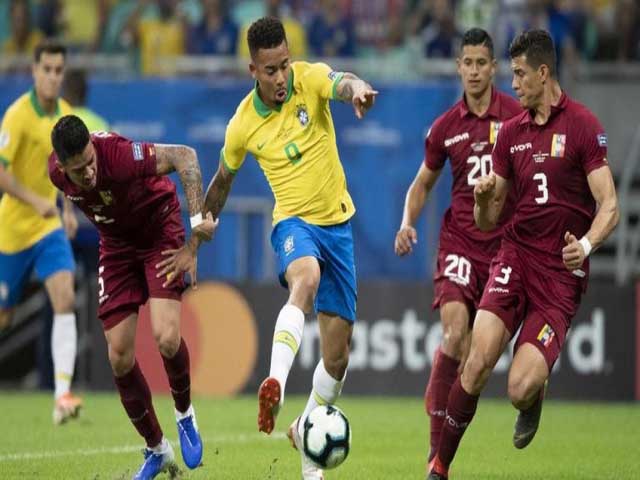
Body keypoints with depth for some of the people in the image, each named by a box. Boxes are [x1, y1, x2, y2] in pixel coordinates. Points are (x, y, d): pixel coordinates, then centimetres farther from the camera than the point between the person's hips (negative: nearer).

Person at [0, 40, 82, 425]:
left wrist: (69, 209, 11)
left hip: (48, 226, 5)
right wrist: (36, 201, -31)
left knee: (65, 298, -16)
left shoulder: (66, 115, 4)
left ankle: (63, 395, -23)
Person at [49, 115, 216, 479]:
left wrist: (198, 222, -36)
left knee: (166, 337, -24)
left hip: (160, 229, -5)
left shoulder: (118, 154, -36)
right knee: (120, 359, -1)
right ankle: (156, 449, 19)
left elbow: (185, 156, -31)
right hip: (116, 244, 5)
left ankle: (185, 414, 8)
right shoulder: (56, 173, -18)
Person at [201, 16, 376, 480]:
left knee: (337, 357, 5)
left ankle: (306, 434, 30)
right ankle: (275, 385, -59)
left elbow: (343, 83, -33)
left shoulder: (310, 78, -9)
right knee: (305, 281, -40)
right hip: (294, 221, -2)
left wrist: (358, 89, -57)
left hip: (338, 222, 2)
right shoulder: (243, 126, -6)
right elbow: (222, 183, 11)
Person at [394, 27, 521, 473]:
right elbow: (423, 182, 18)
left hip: (505, 241, 0)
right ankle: (437, 440, -11)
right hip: (459, 239, 0)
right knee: (455, 329, -16)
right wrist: (408, 224, 1)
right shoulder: (445, 126, 6)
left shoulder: (517, 116, -2)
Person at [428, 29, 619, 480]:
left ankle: (535, 394, 22)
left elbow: (609, 206, -12)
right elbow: (487, 219, 14)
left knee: (521, 389, -16)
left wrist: (586, 244, -31)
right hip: (516, 256, 4)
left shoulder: (583, 125, -7)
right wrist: (484, 197, -9)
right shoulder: (512, 131, 11)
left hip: (562, 273, -4)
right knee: (478, 361, -18)